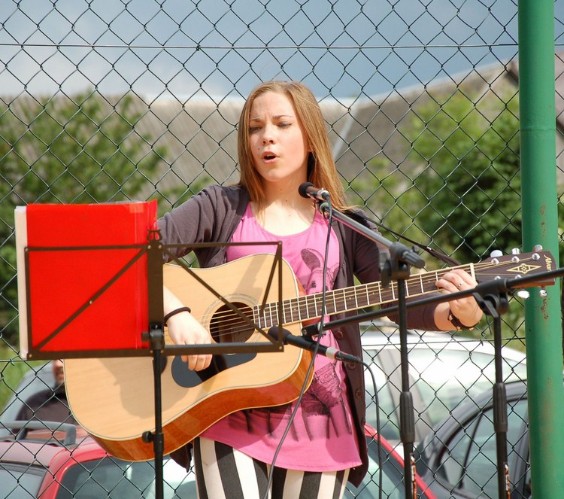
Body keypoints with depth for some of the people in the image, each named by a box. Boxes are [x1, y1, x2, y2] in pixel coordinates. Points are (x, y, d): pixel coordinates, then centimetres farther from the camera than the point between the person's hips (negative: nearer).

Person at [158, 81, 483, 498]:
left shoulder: (345, 229, 8)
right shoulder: (221, 209, 4)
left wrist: (459, 314, -19)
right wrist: (177, 315, -20)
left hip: (318, 421, 2)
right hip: (228, 417, -2)